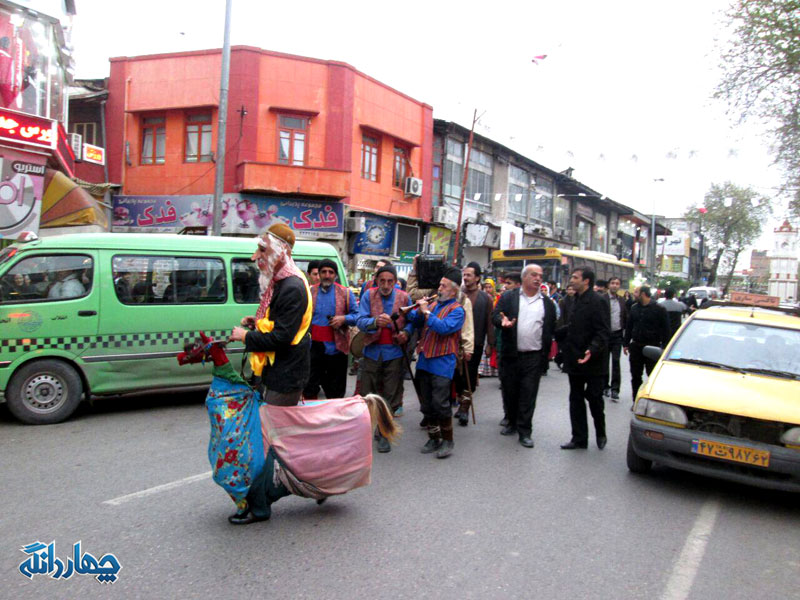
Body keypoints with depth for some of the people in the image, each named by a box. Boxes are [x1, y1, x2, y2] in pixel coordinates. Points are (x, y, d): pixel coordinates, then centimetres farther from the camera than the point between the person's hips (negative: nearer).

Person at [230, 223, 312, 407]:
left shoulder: (292, 288, -23)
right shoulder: (280, 282, 11)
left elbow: (282, 337, -27)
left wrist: (246, 336, -15)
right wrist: (257, 322, 8)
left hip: (286, 377, -10)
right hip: (276, 370, 10)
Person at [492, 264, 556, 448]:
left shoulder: (547, 303, 8)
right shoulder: (508, 297, 4)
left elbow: (551, 329, 8)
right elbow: (495, 315, 0)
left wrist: (545, 354, 2)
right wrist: (503, 321, -23)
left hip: (534, 357, 0)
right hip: (511, 355, 0)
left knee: (528, 394, 1)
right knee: (509, 391, 10)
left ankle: (524, 431, 9)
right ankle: (512, 423, 29)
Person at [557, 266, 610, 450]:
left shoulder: (598, 302, -15)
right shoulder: (576, 300, 11)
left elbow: (603, 331, -20)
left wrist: (593, 349, -33)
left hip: (593, 361, -8)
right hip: (575, 359, 8)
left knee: (594, 398, 5)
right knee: (576, 399, 10)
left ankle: (600, 434, 27)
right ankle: (579, 439, 19)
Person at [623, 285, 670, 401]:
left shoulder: (659, 309, -5)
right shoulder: (634, 308, 9)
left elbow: (665, 330, -4)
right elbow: (629, 326, 14)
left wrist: (664, 347, -10)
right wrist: (625, 343, 9)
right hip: (636, 347, 5)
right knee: (635, 376, 8)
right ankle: (636, 401, 18)